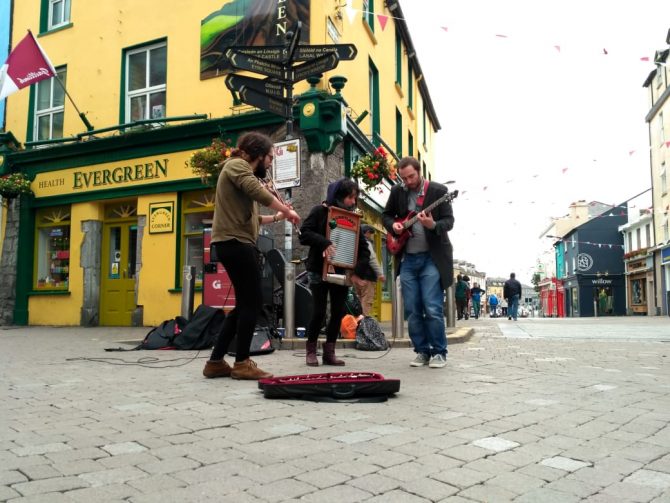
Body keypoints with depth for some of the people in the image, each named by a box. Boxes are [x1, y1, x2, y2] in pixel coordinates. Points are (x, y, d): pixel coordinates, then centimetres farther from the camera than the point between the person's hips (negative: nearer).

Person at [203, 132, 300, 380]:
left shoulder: (242, 171, 26)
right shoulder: (237, 165, -5)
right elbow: (258, 192, -24)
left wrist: (276, 217, 18)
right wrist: (286, 210, -14)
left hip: (236, 243, 10)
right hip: (234, 243, -10)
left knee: (245, 304, 11)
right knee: (253, 302, -5)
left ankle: (216, 362, 14)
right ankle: (242, 363, 2)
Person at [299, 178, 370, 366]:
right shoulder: (320, 211, -4)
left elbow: (363, 249, 4)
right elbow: (304, 234, -13)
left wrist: (357, 271, -11)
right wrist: (324, 242, -28)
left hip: (342, 272, 4)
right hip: (319, 271, -4)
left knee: (338, 311, 3)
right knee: (319, 311, -5)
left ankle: (329, 352, 14)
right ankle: (311, 351, 12)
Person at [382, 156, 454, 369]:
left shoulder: (438, 190, -4)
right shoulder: (397, 191, 7)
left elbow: (449, 221, -8)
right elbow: (386, 214, 20)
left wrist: (433, 225, -29)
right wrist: (393, 225, -3)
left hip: (432, 258, -4)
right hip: (407, 259, 4)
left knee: (432, 309, -8)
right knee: (412, 310, 5)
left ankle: (439, 353, 7)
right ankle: (422, 351, 18)